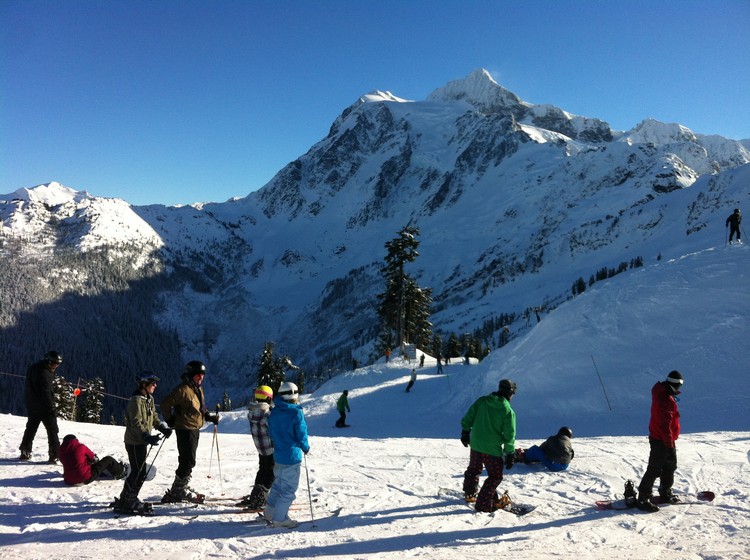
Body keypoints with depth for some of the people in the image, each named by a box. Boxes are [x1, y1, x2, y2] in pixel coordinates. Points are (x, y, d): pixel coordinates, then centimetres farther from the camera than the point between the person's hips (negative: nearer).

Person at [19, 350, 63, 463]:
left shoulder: (32, 369, 9)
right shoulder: (44, 373, -20)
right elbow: (46, 393, -22)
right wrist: (52, 408, -18)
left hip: (32, 406, 8)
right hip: (44, 407, -8)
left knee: (30, 429, 19)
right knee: (52, 431, -2)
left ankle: (25, 452, 22)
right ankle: (55, 455, -4)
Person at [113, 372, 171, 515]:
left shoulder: (149, 399, 12)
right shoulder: (136, 400, -17)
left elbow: (154, 417, 19)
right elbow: (136, 423, -24)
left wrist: (163, 428, 4)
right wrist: (147, 437, -34)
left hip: (142, 441, 9)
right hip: (134, 442, -9)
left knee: (138, 472, 15)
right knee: (139, 473, -7)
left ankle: (125, 500, 26)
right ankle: (128, 503, 3)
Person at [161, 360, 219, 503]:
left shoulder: (198, 389, 13)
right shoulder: (182, 389, -16)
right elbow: (166, 404, -16)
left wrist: (210, 416, 8)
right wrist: (171, 421, -10)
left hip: (195, 429, 9)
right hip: (185, 429, -9)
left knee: (188, 461, 16)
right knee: (188, 461, -8)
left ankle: (182, 487, 26)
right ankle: (178, 491, 2)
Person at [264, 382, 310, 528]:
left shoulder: (273, 412, 3)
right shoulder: (296, 413, -17)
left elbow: (272, 433, 11)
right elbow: (302, 434, -14)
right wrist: (306, 448, 3)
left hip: (278, 454, 7)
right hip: (292, 456, -7)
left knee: (278, 484, 21)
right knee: (289, 488, 3)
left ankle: (269, 513, 26)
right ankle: (279, 519, 6)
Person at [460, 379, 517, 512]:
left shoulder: (481, 401, -2)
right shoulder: (508, 411, -14)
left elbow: (468, 418, 4)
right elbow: (509, 435, -11)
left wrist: (465, 432, 18)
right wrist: (510, 454, -2)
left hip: (475, 444, 5)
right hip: (493, 449, -5)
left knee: (474, 469, 26)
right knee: (495, 476, 9)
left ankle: (469, 493, 44)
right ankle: (483, 504, 5)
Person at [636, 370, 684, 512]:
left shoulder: (661, 393, 6)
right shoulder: (667, 400, -26)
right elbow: (665, 425, -27)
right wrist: (669, 446, -23)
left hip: (658, 438, 10)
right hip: (661, 441, -10)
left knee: (670, 466, 22)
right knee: (654, 470, -5)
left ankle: (666, 494, 38)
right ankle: (643, 499, 1)